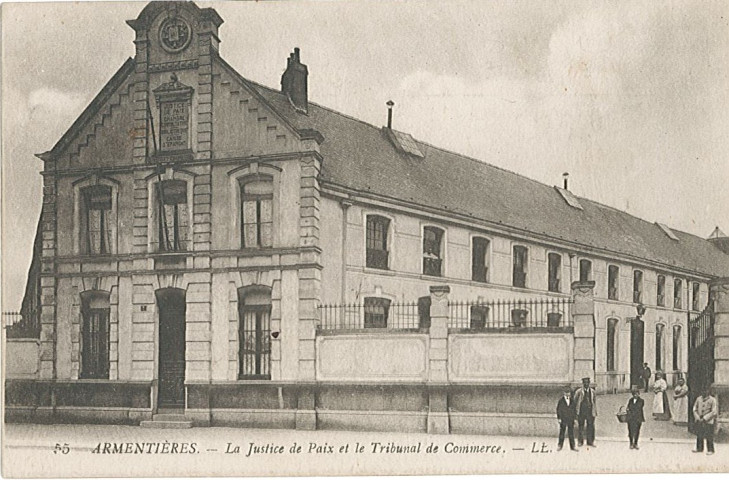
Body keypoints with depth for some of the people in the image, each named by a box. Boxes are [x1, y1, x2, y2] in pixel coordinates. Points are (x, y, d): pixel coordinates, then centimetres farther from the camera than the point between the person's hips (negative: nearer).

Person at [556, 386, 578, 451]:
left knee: (571, 433, 4)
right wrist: (559, 418, -8)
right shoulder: (561, 400, -3)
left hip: (570, 420, 3)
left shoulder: (572, 401, 8)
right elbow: (558, 409, -2)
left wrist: (574, 418, 9)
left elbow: (574, 410, 12)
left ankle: (572, 447, 8)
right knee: (562, 433, 3)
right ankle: (559, 446, 12)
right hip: (563, 419, -3)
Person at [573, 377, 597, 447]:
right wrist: (575, 411, 0)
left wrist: (595, 411, 11)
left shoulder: (592, 391, 11)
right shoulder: (579, 392, 2)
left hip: (590, 411, 2)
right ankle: (580, 441, 10)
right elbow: (575, 401, 5)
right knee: (580, 427, 2)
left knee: (590, 426, 1)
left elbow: (595, 401, 16)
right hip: (581, 412, -2)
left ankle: (590, 442, 8)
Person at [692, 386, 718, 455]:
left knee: (709, 436, -1)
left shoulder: (712, 400, -8)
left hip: (708, 421, -5)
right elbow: (695, 409, 10)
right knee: (699, 435, 10)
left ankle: (710, 450, 9)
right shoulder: (698, 399, 5)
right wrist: (697, 418, -4)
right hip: (699, 421, 5)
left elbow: (714, 412, -11)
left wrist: (705, 418, -14)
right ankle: (699, 449, 22)